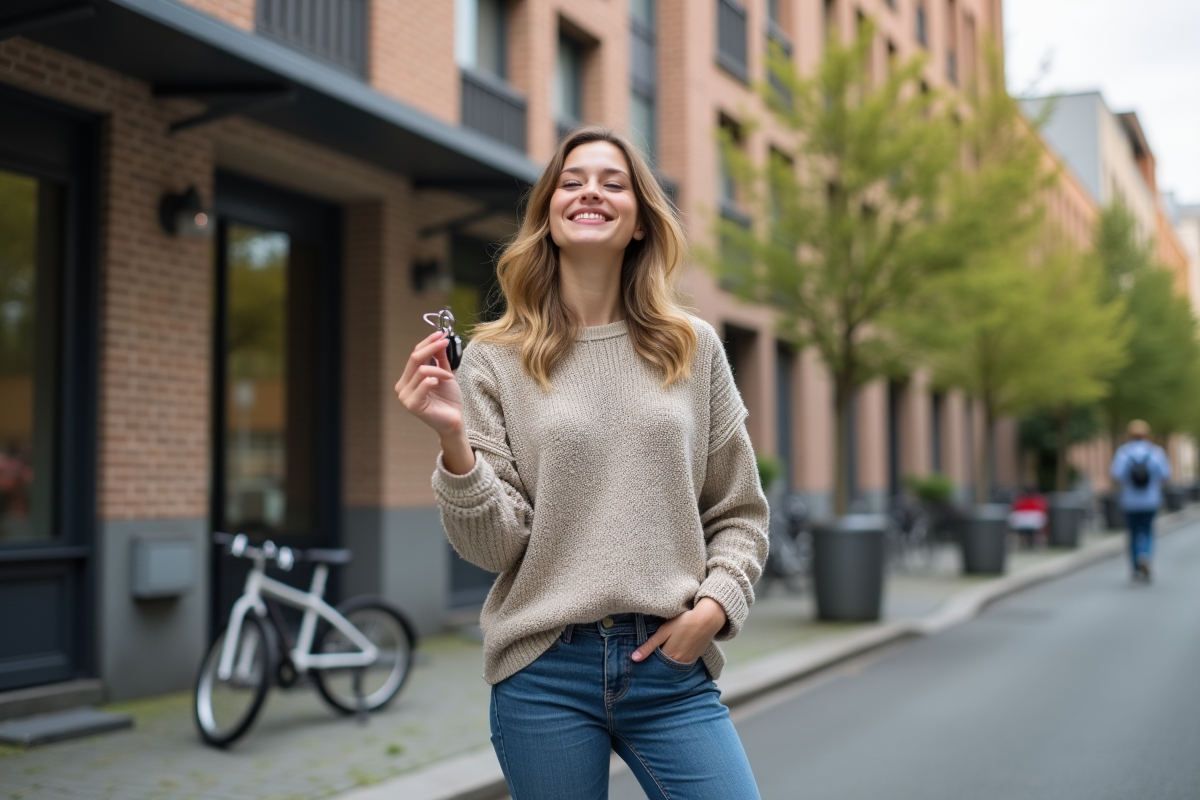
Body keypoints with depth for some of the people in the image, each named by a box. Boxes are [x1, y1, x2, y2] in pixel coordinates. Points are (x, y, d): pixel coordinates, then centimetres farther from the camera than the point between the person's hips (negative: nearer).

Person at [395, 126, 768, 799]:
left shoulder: (694, 348, 6)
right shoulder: (496, 361, 1)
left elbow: (739, 511, 11)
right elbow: (494, 547, -4)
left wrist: (716, 604, -4)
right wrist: (454, 441, -18)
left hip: (670, 664, 1)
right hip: (545, 672, -1)